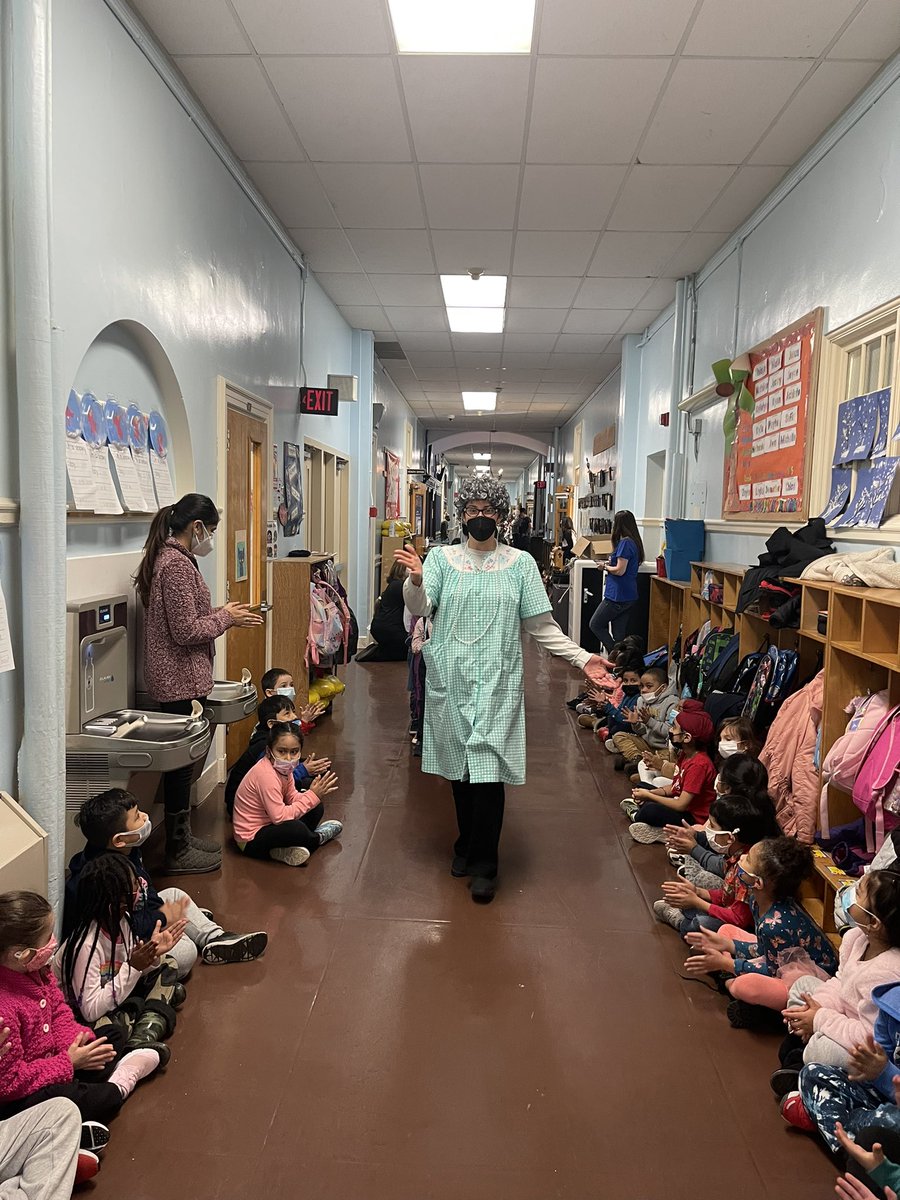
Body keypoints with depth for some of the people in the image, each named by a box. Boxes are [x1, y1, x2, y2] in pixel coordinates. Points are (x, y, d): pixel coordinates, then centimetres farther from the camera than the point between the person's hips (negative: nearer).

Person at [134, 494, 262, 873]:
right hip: (180, 680, -10)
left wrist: (218, 613, 8)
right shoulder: (178, 565, -20)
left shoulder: (166, 557, 12)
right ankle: (177, 853, 13)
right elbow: (185, 631, -22)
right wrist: (224, 618, -9)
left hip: (177, 678, 10)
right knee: (182, 761, 0)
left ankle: (182, 836, 30)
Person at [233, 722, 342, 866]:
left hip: (268, 824, 9)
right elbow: (279, 817, -32)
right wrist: (312, 796, -27)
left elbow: (292, 797, 2)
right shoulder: (266, 774, -30)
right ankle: (318, 838, 3)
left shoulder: (283, 767, -2)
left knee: (316, 809, 9)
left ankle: (285, 850, -4)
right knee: (295, 828, -33)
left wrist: (314, 794, -19)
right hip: (251, 840, -9)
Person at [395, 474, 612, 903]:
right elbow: (421, 607, -11)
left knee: (489, 768, -6)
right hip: (452, 678, 1)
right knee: (460, 766, 10)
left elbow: (542, 625, 3)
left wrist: (583, 658, -8)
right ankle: (468, 844, 32)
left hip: (498, 680, -1)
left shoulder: (521, 563, 4)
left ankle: (483, 864, 10)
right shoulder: (442, 558, 4)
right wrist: (415, 580, -32)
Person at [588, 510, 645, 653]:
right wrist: (611, 563, 11)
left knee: (595, 625, 3)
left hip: (618, 596, -9)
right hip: (629, 596, 9)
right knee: (619, 633, 11)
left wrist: (605, 566, -4)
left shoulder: (625, 543, -17)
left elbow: (620, 570, -20)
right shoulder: (634, 542, 12)